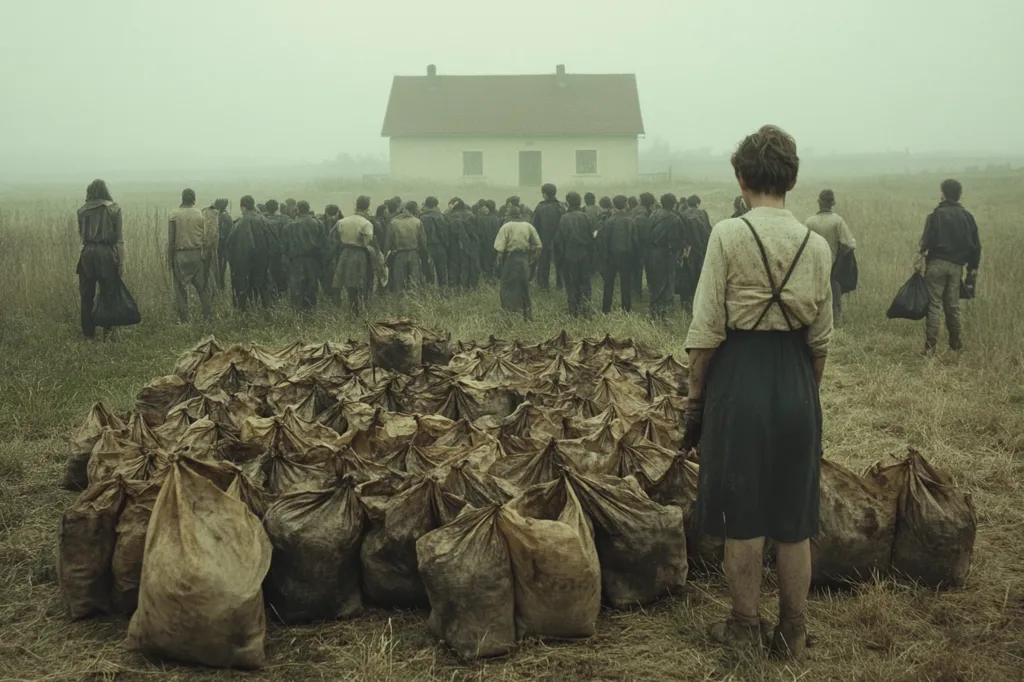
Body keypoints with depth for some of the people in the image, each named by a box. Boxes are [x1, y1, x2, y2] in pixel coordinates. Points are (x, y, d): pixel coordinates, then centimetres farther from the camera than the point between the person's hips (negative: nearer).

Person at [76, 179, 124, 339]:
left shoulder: (83, 210, 5)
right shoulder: (114, 209, 0)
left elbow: (80, 234, 8)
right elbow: (119, 238, -5)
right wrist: (121, 262, -4)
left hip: (87, 253, 2)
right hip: (106, 253, -2)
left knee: (87, 295, 8)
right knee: (107, 293, 4)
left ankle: (88, 331, 11)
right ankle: (108, 328, 3)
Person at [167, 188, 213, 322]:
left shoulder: (174, 215, -3)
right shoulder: (200, 214, -1)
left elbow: (171, 240, -2)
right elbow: (205, 239, -1)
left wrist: (169, 259, 4)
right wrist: (206, 256, 6)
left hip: (180, 255, -1)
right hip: (197, 254, 1)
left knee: (181, 288, 5)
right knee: (202, 287, 9)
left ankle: (183, 319, 7)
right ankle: (207, 315, 9)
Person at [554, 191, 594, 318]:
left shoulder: (564, 218, -10)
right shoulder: (585, 217, -3)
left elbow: (558, 239, -8)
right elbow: (592, 235, 1)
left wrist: (560, 253, 5)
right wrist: (591, 253, 10)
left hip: (570, 256, -2)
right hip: (585, 255, 2)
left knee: (572, 285, 6)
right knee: (585, 283, 9)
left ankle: (574, 311, 6)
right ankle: (586, 310, 8)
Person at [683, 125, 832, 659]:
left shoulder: (729, 234, -10)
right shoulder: (816, 245, 1)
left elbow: (706, 329, -10)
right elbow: (821, 338, 6)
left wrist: (695, 397, 1)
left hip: (740, 379, -3)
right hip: (796, 382, 4)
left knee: (741, 514, 9)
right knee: (794, 516, 13)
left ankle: (745, 628, 22)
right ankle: (792, 633, 24)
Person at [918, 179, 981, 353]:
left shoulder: (937, 214, -7)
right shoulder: (967, 216, 8)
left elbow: (928, 240, -14)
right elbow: (976, 244, 11)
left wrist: (923, 251, 5)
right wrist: (973, 267, 18)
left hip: (937, 263, -5)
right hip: (957, 266, 5)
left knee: (934, 305, -5)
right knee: (953, 306, 14)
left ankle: (930, 346, -9)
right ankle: (957, 345, 18)